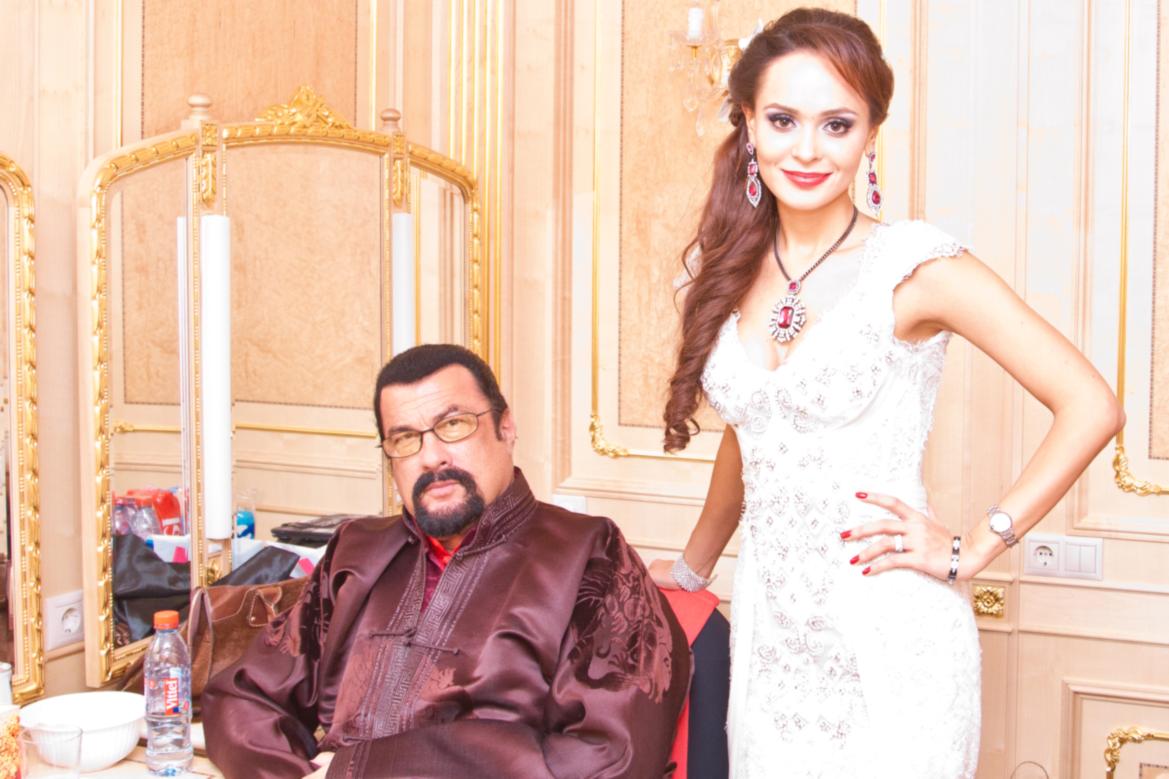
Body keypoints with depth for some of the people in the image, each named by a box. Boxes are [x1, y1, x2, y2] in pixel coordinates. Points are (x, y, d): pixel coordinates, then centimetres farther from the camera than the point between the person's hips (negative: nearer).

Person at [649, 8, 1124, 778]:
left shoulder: (915, 265, -11)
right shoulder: (728, 271, 6)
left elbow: (1092, 408, -12)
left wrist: (971, 550, -11)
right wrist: (693, 568, 27)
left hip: (887, 646, -5)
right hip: (768, 637, 5)